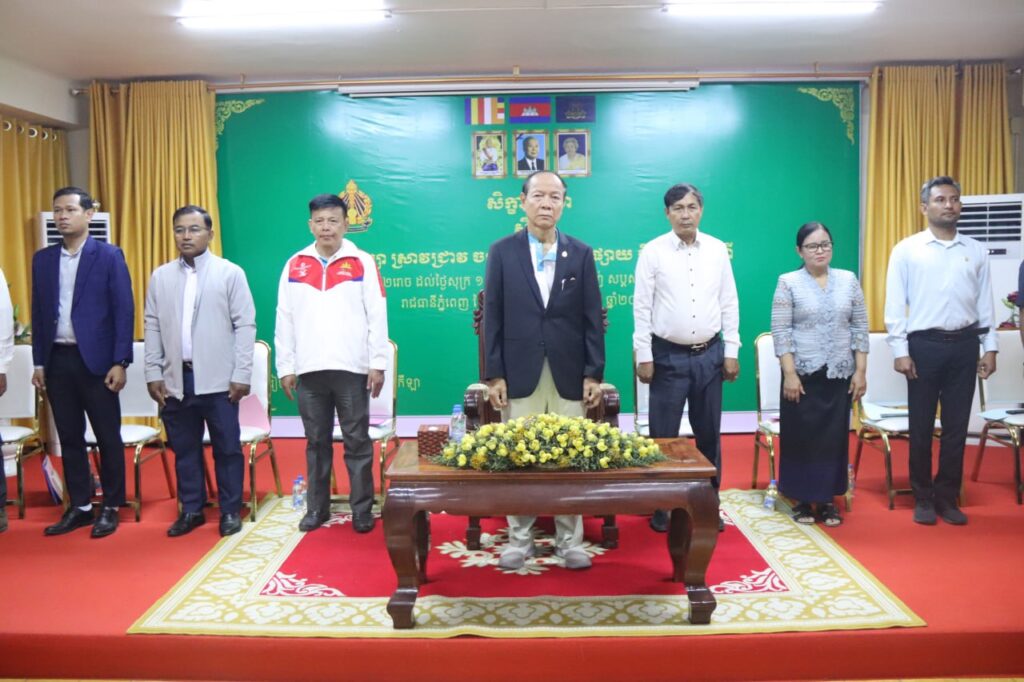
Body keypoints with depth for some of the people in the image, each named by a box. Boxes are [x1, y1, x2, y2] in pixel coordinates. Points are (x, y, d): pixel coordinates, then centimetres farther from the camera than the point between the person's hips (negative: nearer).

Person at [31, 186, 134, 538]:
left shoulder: (109, 255, -4)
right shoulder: (43, 258, 10)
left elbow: (124, 310, -7)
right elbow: (38, 312, 12)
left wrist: (119, 362, -12)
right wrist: (39, 362, 7)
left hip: (96, 359, -4)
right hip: (57, 360, 5)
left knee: (108, 437, 3)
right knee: (69, 437, 10)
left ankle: (110, 507, 15)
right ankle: (80, 507, 21)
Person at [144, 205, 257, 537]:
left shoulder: (230, 273, -2)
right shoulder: (160, 276, 9)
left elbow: (245, 325, -4)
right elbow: (152, 327, 10)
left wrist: (242, 374, -8)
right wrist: (153, 373, 4)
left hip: (218, 379, -3)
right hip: (175, 379, 4)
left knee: (227, 448, 4)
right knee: (184, 448, 11)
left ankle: (230, 510, 17)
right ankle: (191, 510, 24)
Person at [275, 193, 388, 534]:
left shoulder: (362, 263, 1)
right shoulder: (295, 265, 8)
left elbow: (377, 316, -1)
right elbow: (284, 320, 8)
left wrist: (377, 364, -6)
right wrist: (285, 367, 5)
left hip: (352, 368, -2)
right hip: (309, 369, 3)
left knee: (357, 442, 4)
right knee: (316, 442, 11)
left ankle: (362, 510, 13)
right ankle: (317, 507, 23)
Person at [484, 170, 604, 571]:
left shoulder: (581, 253, 6)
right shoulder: (502, 251, 4)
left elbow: (592, 318, 4)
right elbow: (492, 317, 1)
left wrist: (594, 373, -1)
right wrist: (494, 374, -4)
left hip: (569, 374, 1)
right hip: (520, 373, 0)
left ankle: (570, 541, 18)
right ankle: (519, 539, 19)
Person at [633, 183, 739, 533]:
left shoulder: (718, 250, 3)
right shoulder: (652, 252, -5)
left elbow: (729, 304, 6)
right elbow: (642, 308, -5)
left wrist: (731, 352, 3)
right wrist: (644, 356, -8)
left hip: (709, 354, 3)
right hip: (668, 355, -3)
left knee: (709, 433, 11)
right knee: (663, 435, 4)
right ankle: (660, 505, 17)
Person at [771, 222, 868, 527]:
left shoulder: (849, 280, 6)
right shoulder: (788, 283, -4)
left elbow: (860, 329, 6)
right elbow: (780, 332, -8)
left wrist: (860, 371, 0)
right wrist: (789, 373, -14)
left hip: (839, 375, 3)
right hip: (803, 374, -3)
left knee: (834, 437, 7)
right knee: (801, 437, 4)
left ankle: (827, 500, 19)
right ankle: (802, 500, 17)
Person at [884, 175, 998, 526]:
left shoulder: (976, 251, 9)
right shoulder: (906, 250, -1)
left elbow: (985, 303, 10)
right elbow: (895, 305, -4)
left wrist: (990, 347, 5)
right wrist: (900, 351, -9)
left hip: (964, 345, 3)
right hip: (924, 345, -3)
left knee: (957, 426, 8)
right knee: (921, 427, 6)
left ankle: (947, 497, 20)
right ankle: (923, 498, 19)